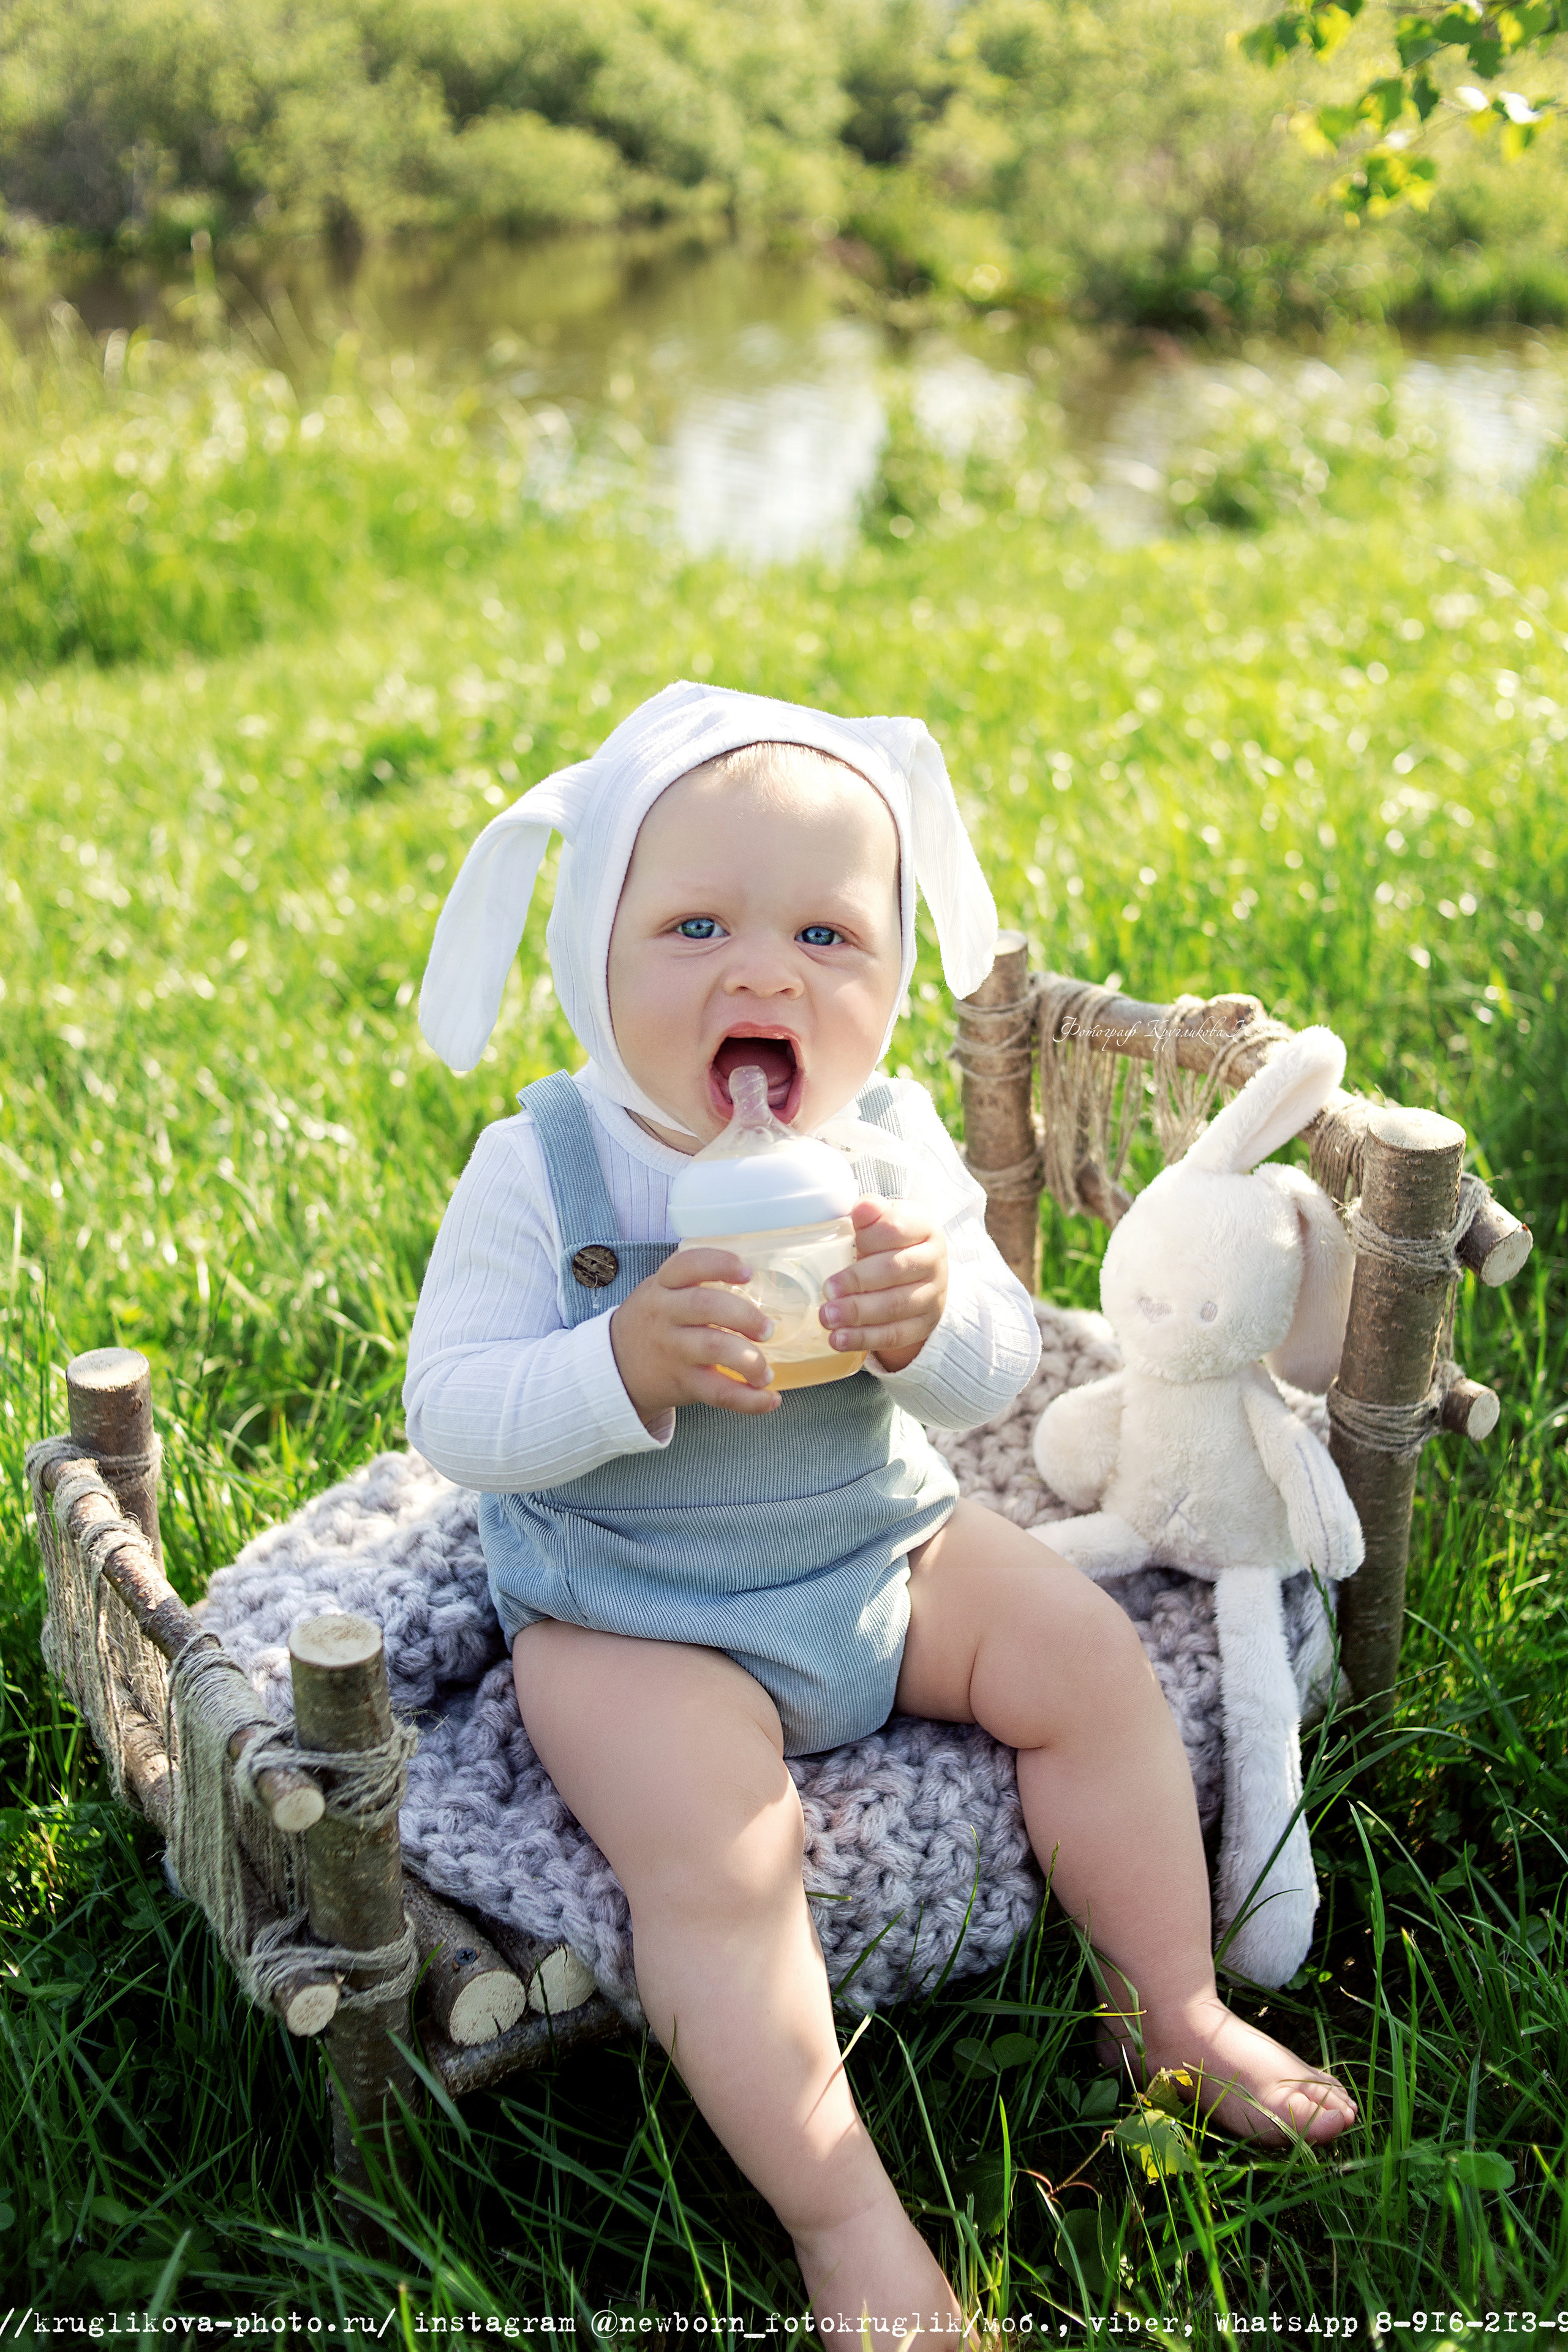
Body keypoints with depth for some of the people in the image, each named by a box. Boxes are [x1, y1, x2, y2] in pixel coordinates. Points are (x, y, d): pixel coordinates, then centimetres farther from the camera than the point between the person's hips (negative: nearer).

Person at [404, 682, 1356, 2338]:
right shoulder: (542, 1169, -17)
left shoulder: (893, 1142, -7)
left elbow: (998, 1378, -5)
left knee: (1091, 1659, -2)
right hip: (633, 1615, -4)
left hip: (876, 1551, 5)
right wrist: (630, 1363, -37)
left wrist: (930, 1318, -29)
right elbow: (452, 1416, -19)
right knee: (713, 1857, -24)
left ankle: (1170, 2006, 17)